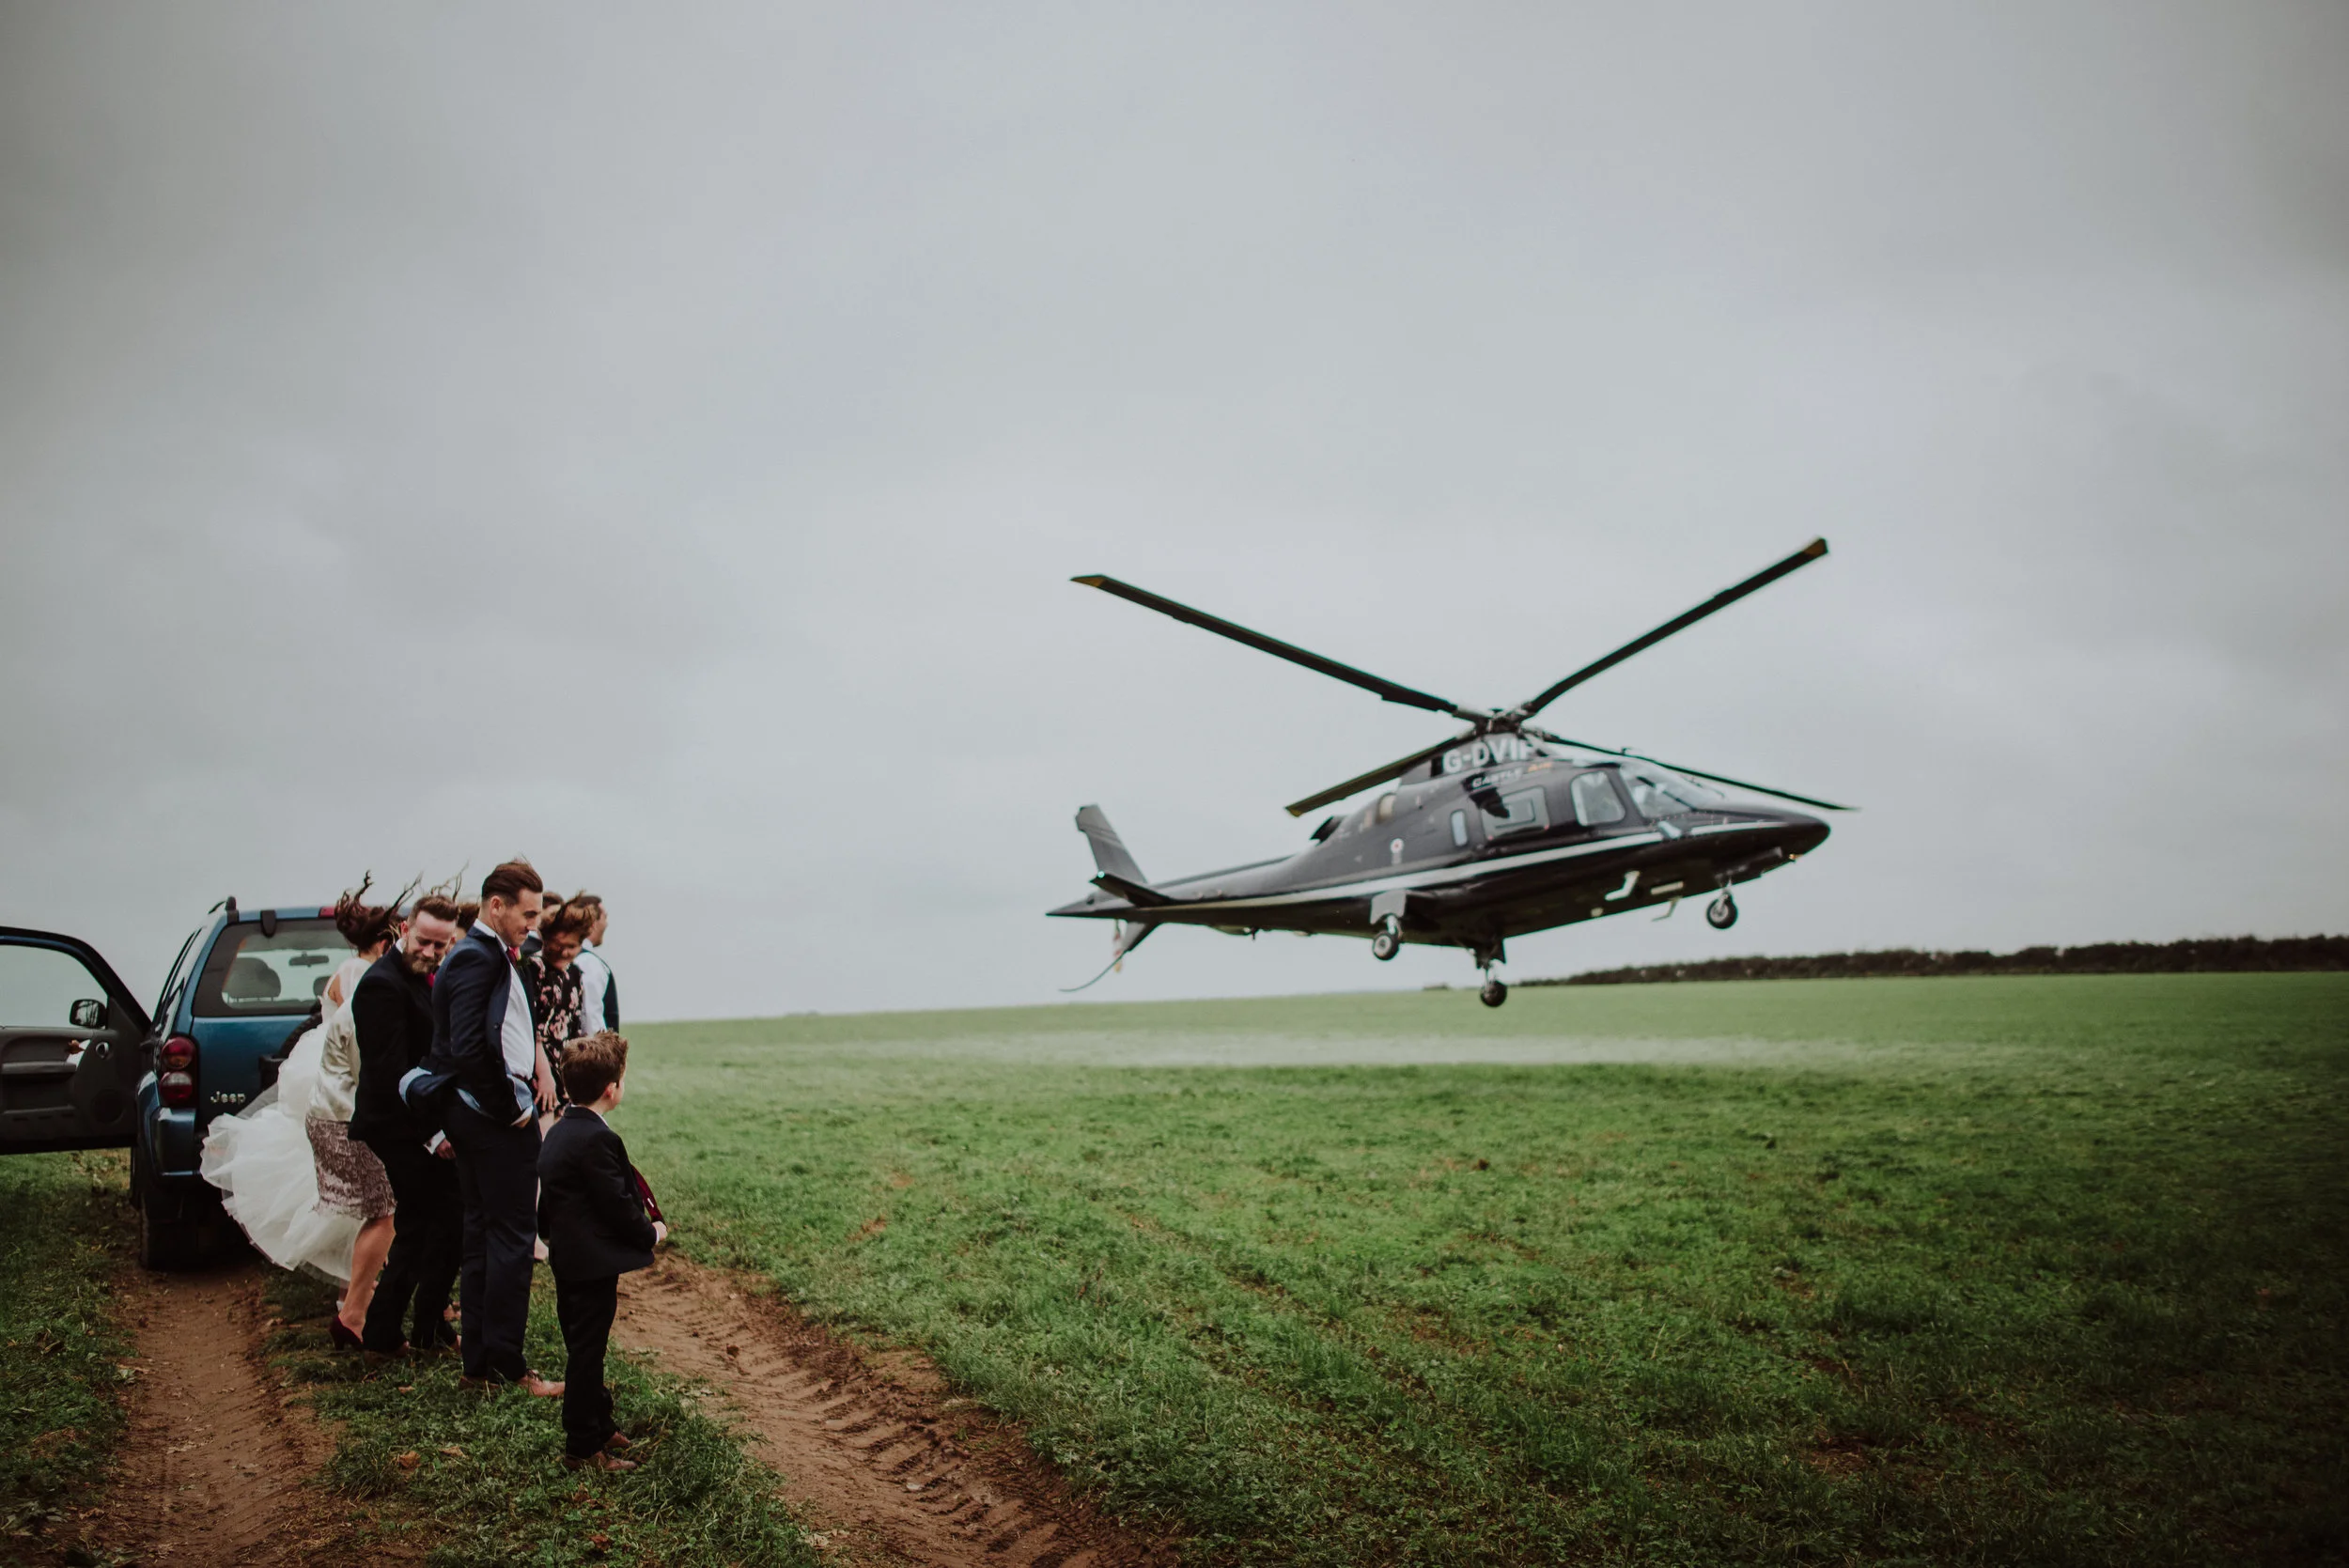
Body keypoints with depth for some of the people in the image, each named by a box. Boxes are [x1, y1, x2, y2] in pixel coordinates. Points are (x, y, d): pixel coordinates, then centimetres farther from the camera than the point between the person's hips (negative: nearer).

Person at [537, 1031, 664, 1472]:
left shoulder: (559, 1133, 8)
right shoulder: (597, 1140, -23)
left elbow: (549, 1204, 15)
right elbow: (618, 1206, -21)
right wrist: (652, 1233, -4)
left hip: (568, 1259, 10)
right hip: (593, 1264, -10)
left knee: (583, 1349, 19)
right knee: (586, 1352, 0)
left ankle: (598, 1426, 32)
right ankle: (583, 1448, 9)